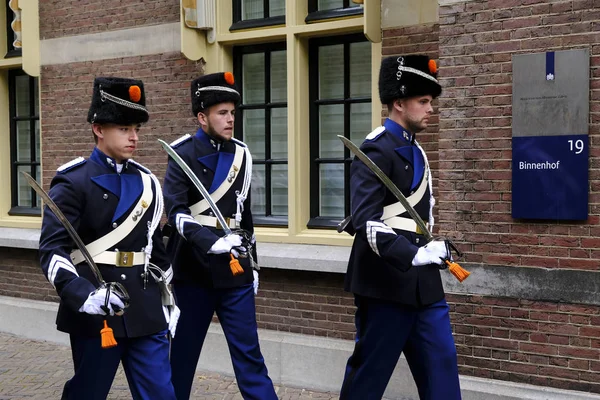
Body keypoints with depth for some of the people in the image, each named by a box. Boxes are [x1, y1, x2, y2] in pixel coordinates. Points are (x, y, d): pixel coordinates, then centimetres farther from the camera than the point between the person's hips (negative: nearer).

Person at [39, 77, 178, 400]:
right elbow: (52, 250, -14)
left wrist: (168, 298, 16)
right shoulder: (72, 182, -7)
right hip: (94, 313, -4)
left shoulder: (146, 182, 11)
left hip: (146, 311, 5)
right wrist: (84, 295, -28)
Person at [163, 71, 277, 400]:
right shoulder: (183, 154, -7)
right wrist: (212, 243, -31)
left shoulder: (241, 154, 8)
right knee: (184, 350, 9)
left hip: (235, 269, 3)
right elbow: (176, 212, -18)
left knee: (248, 351, 2)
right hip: (194, 267, -3)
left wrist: (252, 263, 17)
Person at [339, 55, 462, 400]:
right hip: (386, 282, -8)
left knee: (441, 364, 8)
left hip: (423, 283, 8)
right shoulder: (376, 151, -13)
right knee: (370, 370, 4)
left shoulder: (416, 151, 14)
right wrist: (413, 255, -31)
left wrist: (430, 249, 12)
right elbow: (365, 221, -23)